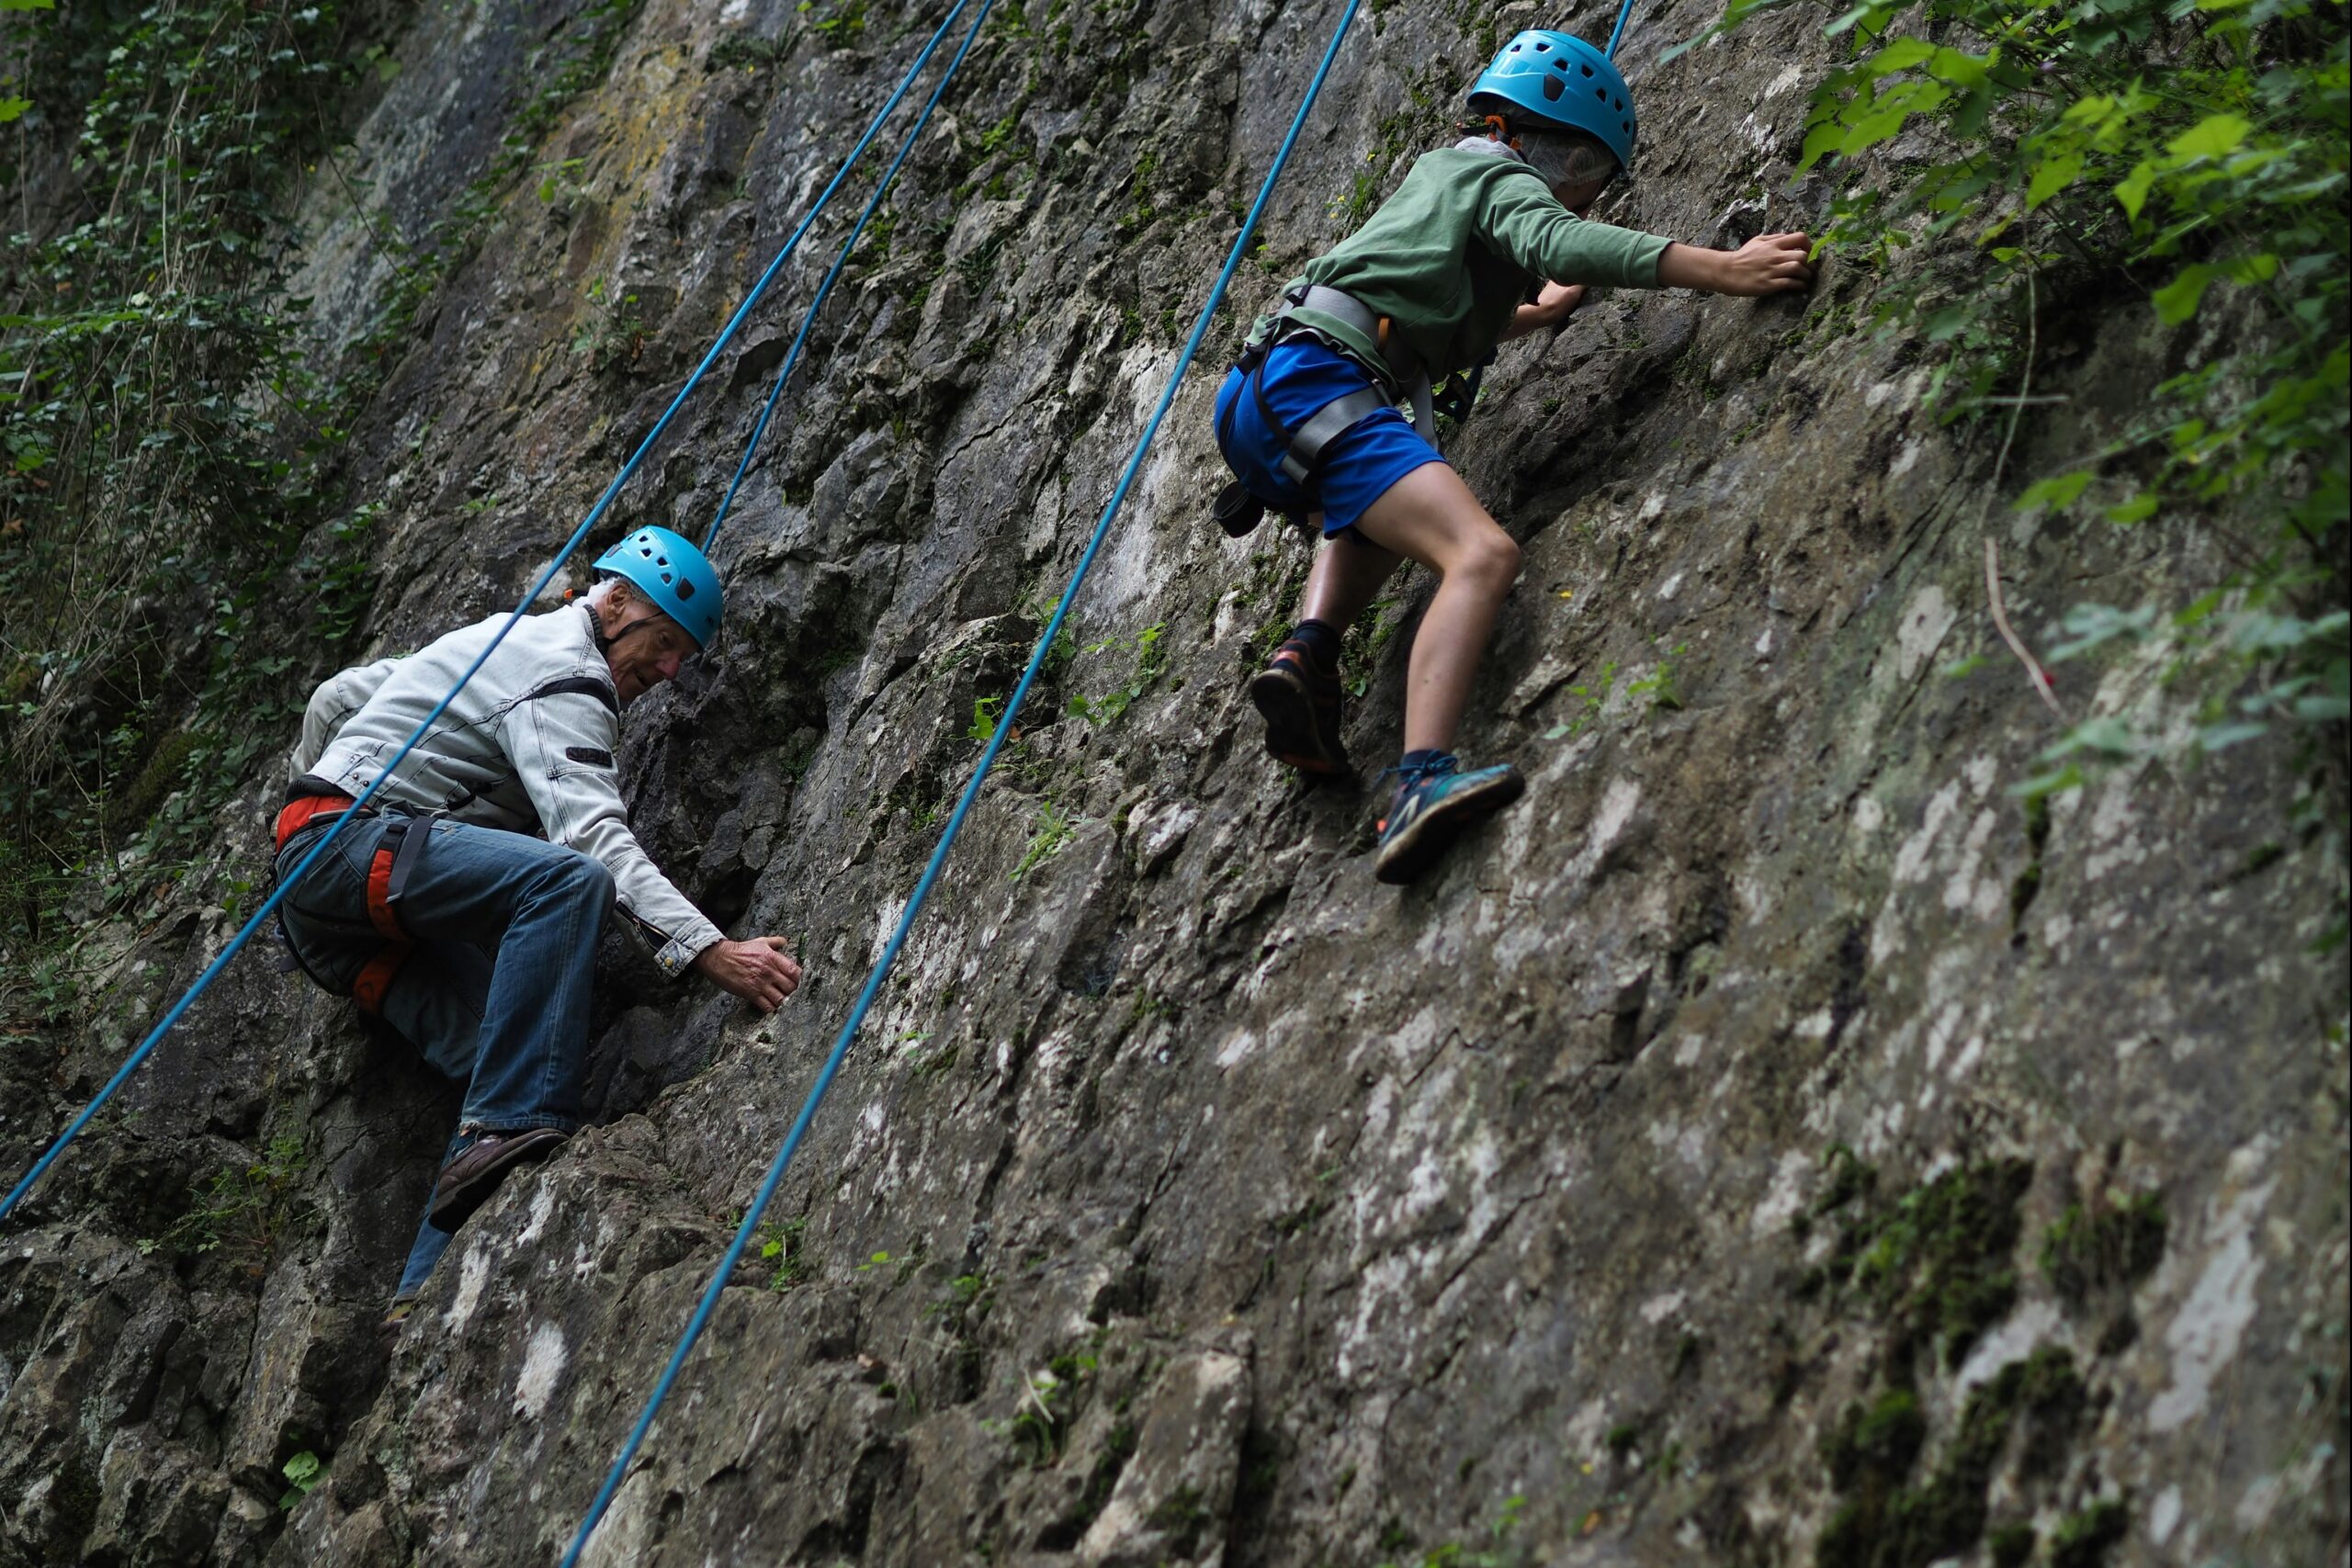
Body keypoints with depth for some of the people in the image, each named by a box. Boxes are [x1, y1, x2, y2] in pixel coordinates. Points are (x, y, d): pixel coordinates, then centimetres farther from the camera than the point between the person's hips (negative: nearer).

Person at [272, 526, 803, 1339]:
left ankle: (422, 1302, -18)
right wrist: (709, 951, -34)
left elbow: (336, 698, 32)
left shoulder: (505, 637, 24)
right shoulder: (565, 675, -8)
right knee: (568, 878, -32)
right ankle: (512, 1127, -39)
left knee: (498, 1059, -8)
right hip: (355, 839, -10)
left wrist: (310, 795, 48)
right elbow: (592, 836, -25)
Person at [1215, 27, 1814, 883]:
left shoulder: (1439, 169, 33)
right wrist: (1721, 270, -20)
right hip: (1317, 381, -10)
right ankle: (1422, 781, -43)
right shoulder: (1502, 176, 7)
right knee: (1482, 554, -23)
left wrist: (1534, 315, 51)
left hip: (1254, 397, 10)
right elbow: (1558, 241, -17)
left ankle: (1307, 651, 8)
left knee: (1379, 517, 38)